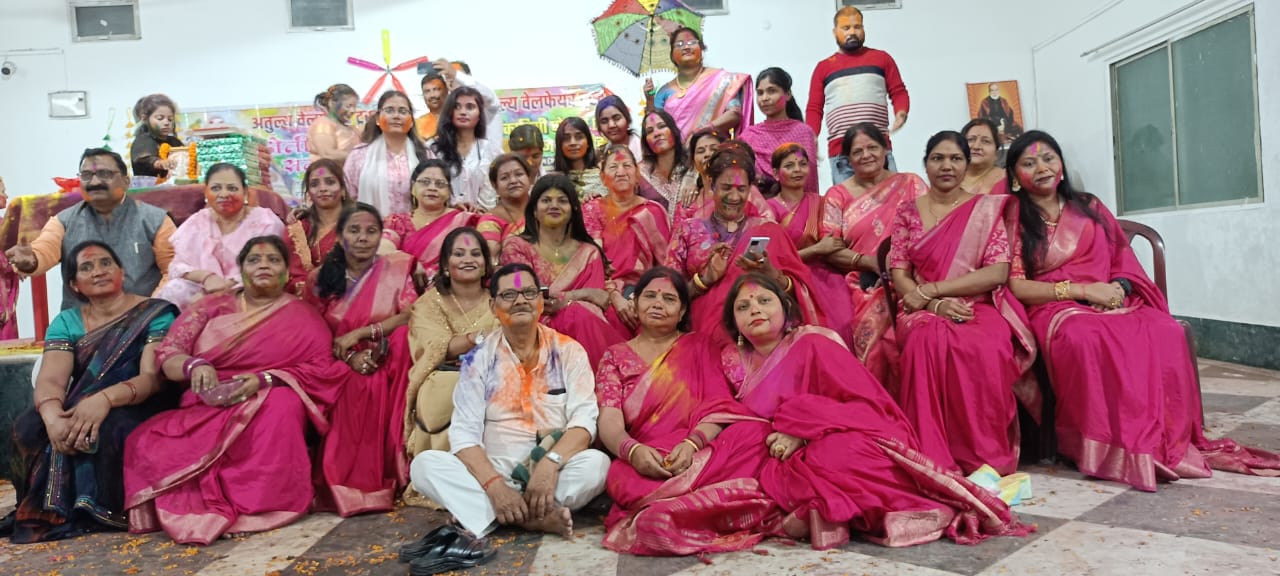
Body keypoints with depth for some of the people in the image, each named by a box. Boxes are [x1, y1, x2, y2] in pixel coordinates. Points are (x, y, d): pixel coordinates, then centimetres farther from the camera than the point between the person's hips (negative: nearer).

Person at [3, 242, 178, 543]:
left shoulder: (155, 314, -6)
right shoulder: (66, 322, 6)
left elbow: (152, 376, -18)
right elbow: (51, 379, -10)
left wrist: (105, 399, -38)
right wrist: (53, 416, -34)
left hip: (139, 409, -4)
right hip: (79, 407, 4)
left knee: (110, 428, -36)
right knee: (28, 427, -24)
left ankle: (108, 510, -15)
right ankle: (56, 507, -5)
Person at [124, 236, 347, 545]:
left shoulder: (302, 317, 8)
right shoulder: (213, 306, 15)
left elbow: (325, 369, -3)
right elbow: (167, 354, 8)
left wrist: (265, 380, -17)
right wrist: (194, 366, -17)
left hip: (267, 406, -2)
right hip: (204, 409, 3)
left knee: (282, 407, -38)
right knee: (147, 444, -24)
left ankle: (260, 505, -30)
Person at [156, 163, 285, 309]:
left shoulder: (266, 222, -2)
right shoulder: (197, 222, 10)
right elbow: (178, 266, 3)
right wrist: (205, 276, -19)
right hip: (204, 291, 4)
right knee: (174, 290, -25)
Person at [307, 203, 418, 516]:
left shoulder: (396, 269, 5)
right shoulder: (321, 278, 8)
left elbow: (411, 316, -8)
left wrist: (360, 333, -14)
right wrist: (349, 356, -14)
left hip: (385, 370, 0)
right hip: (340, 371, 0)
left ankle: (377, 486, -19)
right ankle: (338, 489, -10)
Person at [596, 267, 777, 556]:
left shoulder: (700, 347, 17)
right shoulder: (616, 357, 16)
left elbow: (718, 406, 1)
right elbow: (609, 422, 1)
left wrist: (692, 444, -21)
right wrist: (632, 451, -23)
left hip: (705, 451, 1)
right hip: (649, 461, 0)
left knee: (755, 432, -32)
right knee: (629, 480, -38)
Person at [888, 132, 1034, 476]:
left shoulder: (987, 209, 8)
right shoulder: (907, 212, 13)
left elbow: (999, 272, -3)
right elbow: (899, 274, 6)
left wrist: (933, 289, -11)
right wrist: (936, 305, -14)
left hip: (981, 308, -1)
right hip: (925, 311, 1)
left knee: (987, 348, -37)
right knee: (930, 340, -36)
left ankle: (987, 458, -25)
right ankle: (935, 459, -31)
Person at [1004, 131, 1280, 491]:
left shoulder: (1089, 208, 18)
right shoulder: (1013, 218, 4)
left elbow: (1123, 260, 16)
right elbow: (1016, 286, -6)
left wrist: (1119, 288, -8)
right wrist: (1083, 290, -13)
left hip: (1112, 303, 4)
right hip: (1056, 308, -4)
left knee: (1165, 332, -28)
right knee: (1086, 339, -39)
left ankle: (1170, 441, -22)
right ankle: (1115, 447, -32)